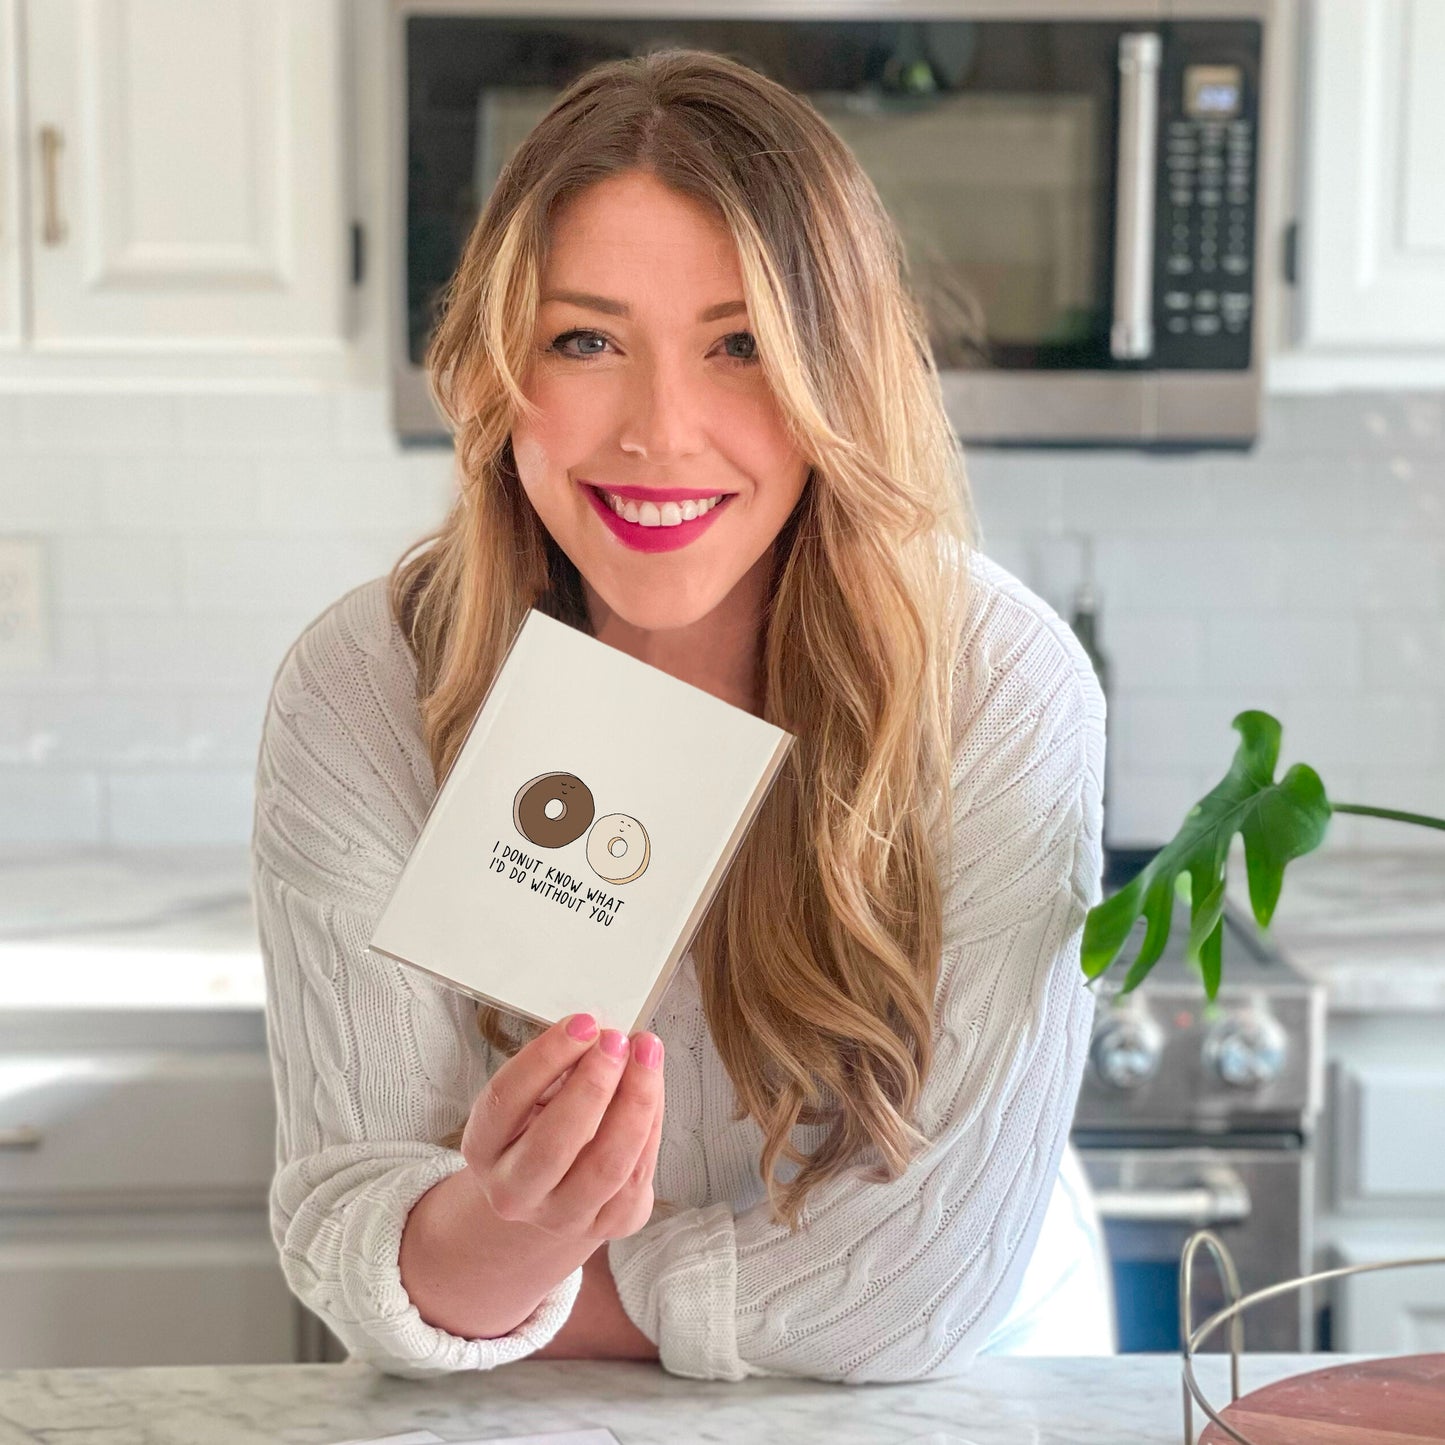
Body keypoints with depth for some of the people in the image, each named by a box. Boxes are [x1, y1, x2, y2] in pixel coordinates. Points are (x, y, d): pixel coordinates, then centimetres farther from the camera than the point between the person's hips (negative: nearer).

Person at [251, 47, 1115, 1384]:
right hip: (538, 1425, 2)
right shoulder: (362, 696, -12)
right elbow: (348, 1217, -14)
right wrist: (504, 1234, -33)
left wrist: (548, 1299, -10)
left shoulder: (1001, 683, -17)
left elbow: (937, 1277, -17)